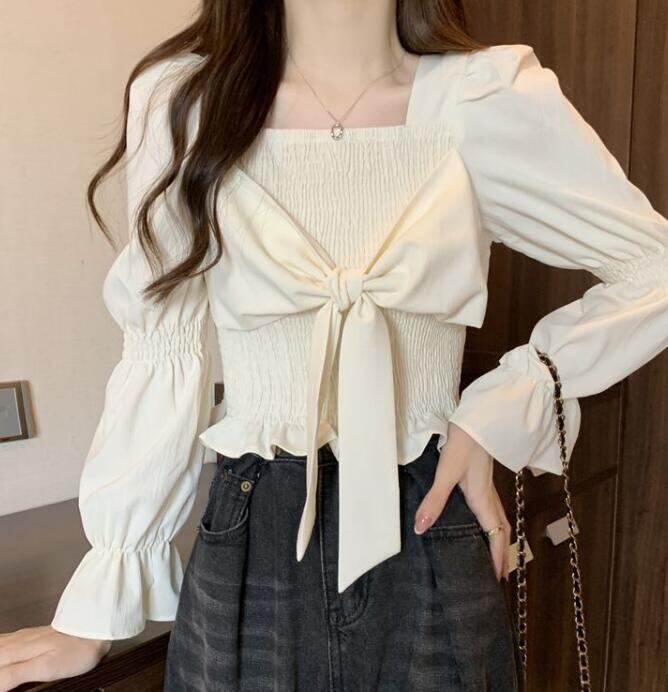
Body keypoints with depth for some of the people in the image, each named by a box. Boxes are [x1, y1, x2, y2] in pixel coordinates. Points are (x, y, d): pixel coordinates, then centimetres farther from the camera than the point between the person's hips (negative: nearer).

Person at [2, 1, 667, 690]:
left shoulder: (488, 98, -7)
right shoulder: (181, 97, -5)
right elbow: (163, 358, -3)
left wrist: (499, 411, -9)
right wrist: (97, 608, -1)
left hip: (430, 536, 1)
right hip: (249, 545, 1)